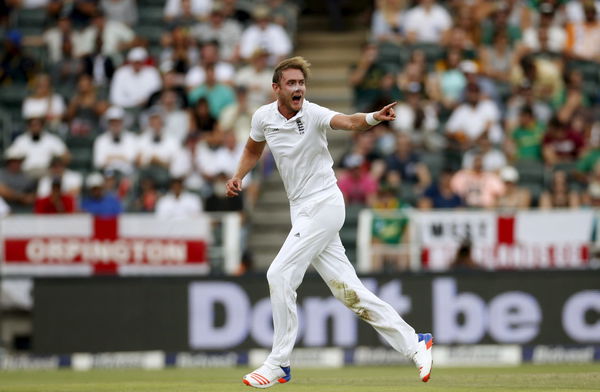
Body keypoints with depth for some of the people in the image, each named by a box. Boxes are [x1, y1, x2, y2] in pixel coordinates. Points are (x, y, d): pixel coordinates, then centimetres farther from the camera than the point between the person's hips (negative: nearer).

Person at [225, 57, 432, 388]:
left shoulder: (313, 114, -16)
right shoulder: (263, 117, 3)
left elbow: (348, 122, -36)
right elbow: (253, 149, 23)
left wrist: (372, 118, -57)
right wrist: (238, 176, 5)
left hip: (324, 205, -6)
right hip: (303, 211, 6)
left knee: (279, 274, -13)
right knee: (347, 289, 5)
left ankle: (278, 364, -4)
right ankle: (414, 344, 12)